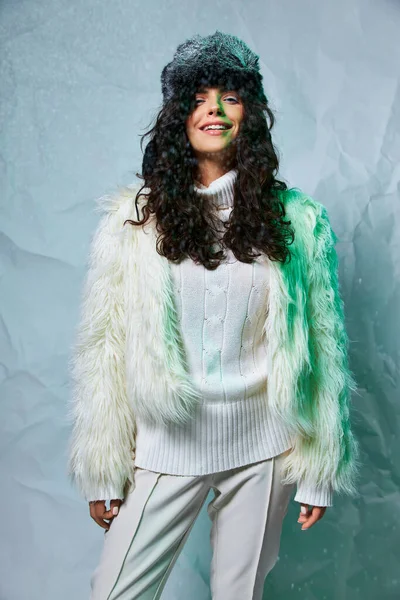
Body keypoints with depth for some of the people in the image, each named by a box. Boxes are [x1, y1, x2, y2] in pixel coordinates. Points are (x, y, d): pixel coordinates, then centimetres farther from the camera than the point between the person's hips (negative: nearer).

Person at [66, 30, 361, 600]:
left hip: (261, 446, 1)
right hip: (167, 445, 0)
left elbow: (324, 345, 2)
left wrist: (320, 472, 3)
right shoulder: (132, 220, -3)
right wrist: (102, 472, 0)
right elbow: (102, 348, -1)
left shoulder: (298, 222, -2)